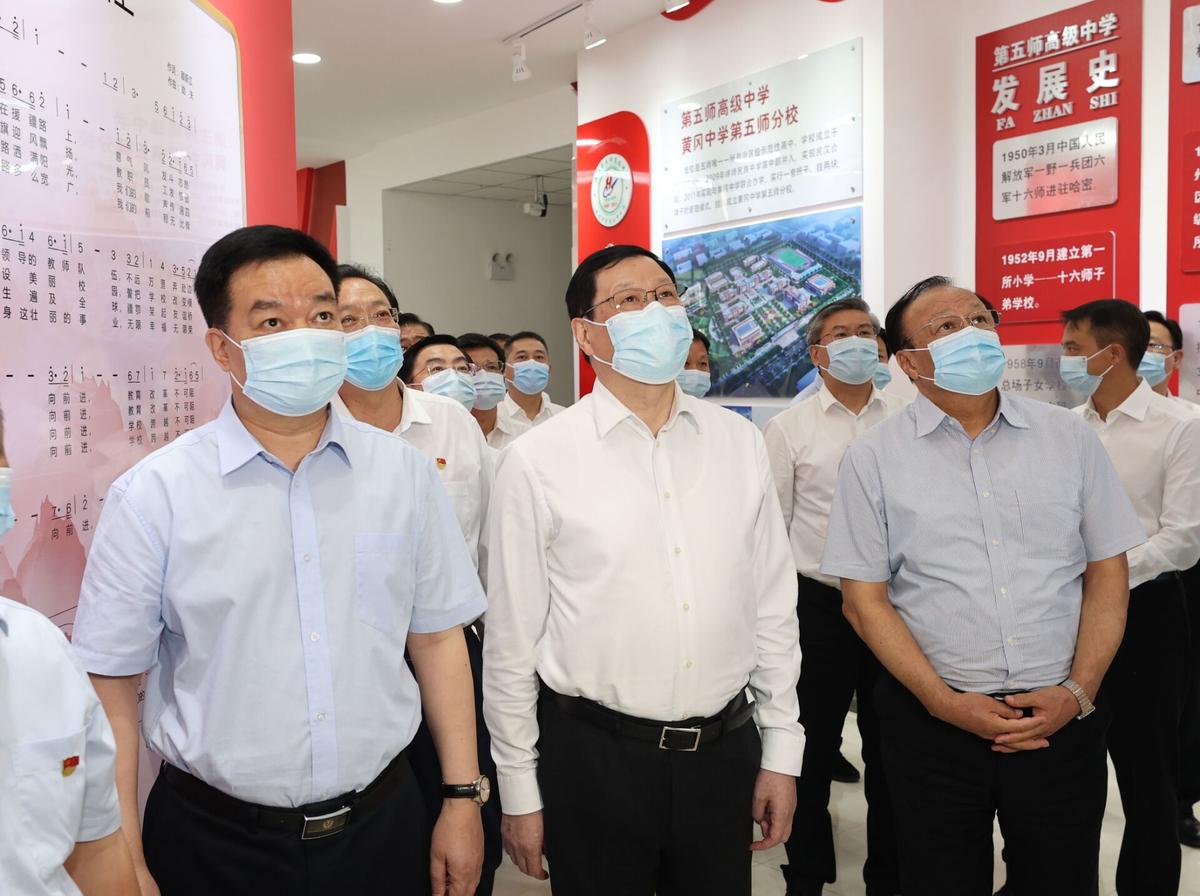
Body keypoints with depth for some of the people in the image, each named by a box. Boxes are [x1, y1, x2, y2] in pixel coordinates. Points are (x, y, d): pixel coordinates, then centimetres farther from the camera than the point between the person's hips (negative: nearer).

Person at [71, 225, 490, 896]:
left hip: (383, 821, 2)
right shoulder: (153, 495, -9)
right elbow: (112, 687, -5)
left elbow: (436, 638, 3)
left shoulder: (404, 473, -2)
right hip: (215, 841, -2)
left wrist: (463, 798, 3)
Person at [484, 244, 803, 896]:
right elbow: (511, 639, -5)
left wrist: (781, 750, 7)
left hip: (725, 751, 3)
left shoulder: (738, 443, 1)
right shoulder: (537, 461, -9)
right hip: (591, 759, -3)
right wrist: (519, 791, -1)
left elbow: (773, 605, 6)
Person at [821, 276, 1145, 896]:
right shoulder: (873, 457, -3)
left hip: (1063, 718, 2)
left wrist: (1079, 692, -6)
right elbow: (864, 599, -4)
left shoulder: (1069, 437, 4)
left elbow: (1107, 574, 5)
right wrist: (944, 702, -11)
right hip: (934, 722, -1)